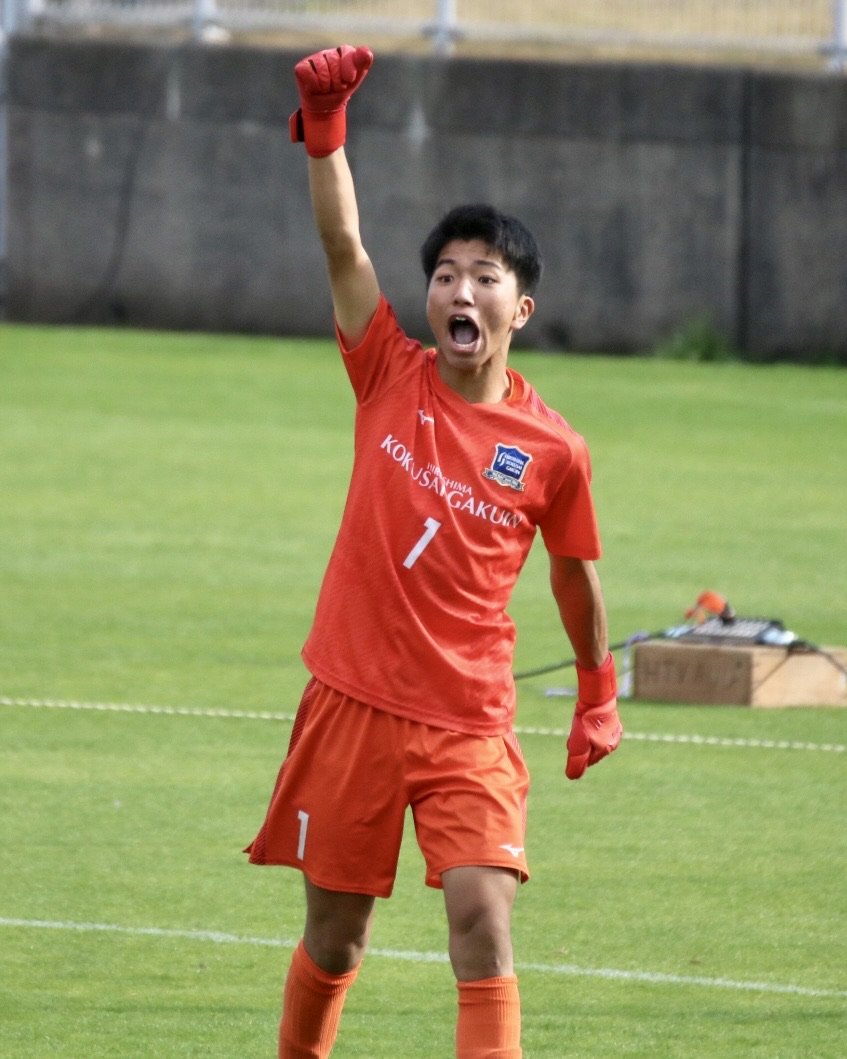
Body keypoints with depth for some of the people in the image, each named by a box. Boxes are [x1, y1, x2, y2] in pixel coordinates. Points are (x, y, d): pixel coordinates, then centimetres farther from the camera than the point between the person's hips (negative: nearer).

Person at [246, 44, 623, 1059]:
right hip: (353, 701, 1)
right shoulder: (391, 378, -2)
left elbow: (576, 574, 13)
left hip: (469, 726, -1)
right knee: (334, 934, 10)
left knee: (483, 923, -15)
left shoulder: (552, 450, -4)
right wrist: (325, 128, -26)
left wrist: (598, 692, 22)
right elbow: (341, 244, -13)